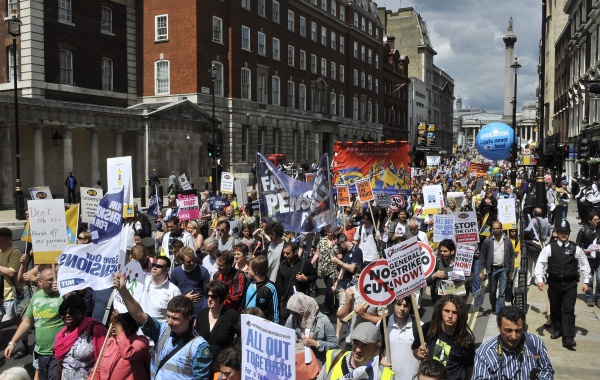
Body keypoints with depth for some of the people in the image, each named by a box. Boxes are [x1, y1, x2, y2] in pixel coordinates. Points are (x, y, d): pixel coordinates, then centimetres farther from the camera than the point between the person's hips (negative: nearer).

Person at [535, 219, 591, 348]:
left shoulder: (576, 249, 2)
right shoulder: (549, 248, -1)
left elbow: (585, 265, 8)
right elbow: (540, 263, -2)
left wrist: (586, 282, 3)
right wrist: (539, 279, -10)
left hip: (570, 284, -1)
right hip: (554, 283, 1)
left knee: (568, 310, -5)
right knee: (555, 308, 12)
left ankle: (568, 338, -6)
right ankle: (557, 330, 31)